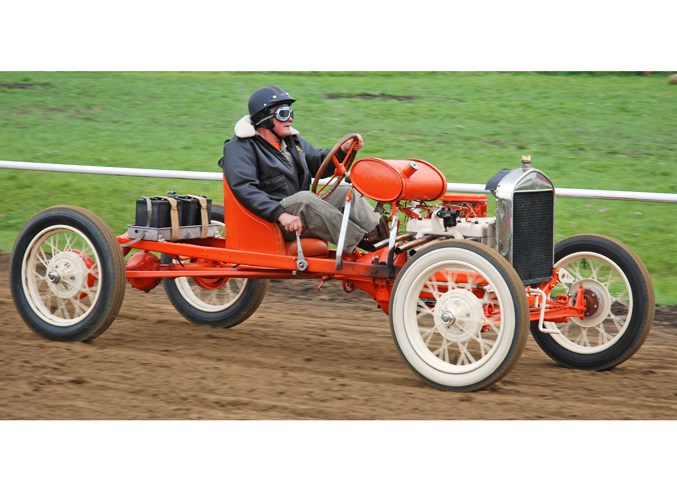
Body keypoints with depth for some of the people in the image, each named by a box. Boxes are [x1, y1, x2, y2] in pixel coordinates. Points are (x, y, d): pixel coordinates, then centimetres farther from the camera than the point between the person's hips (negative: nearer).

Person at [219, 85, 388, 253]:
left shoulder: (292, 140, 20)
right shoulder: (240, 147, -8)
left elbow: (318, 163, 24)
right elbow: (244, 189, -21)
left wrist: (344, 150, 2)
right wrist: (280, 214, -32)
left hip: (303, 211, 8)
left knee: (344, 194, -9)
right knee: (303, 199, -34)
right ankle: (362, 240, -38)